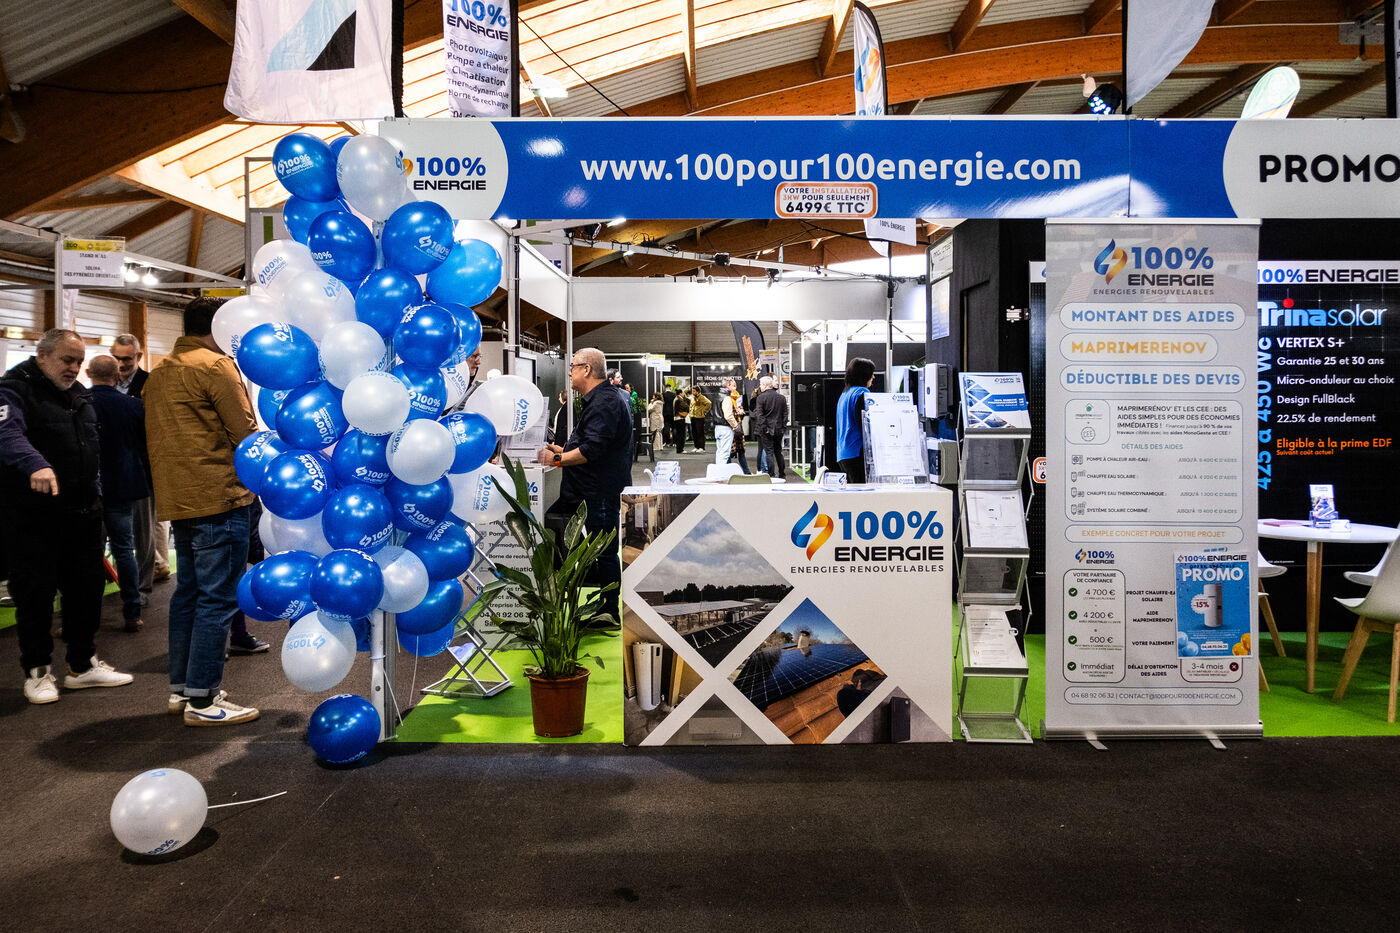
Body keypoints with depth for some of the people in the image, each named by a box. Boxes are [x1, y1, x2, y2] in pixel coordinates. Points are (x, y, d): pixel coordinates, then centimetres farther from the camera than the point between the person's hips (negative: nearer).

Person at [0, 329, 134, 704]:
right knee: (35, 593, 3)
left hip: (82, 514, 7)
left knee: (87, 588, 11)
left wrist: (95, 497, 20)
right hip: (32, 516, -7)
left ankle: (83, 664, 24)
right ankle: (37, 670, 18)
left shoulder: (80, 395, 15)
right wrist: (35, 464, -47)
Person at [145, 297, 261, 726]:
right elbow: (245, 434, -13)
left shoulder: (158, 374, 17)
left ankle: (180, 689, 23)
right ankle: (202, 699, -3)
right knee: (217, 598, -5)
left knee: (188, 593, 15)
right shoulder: (216, 366, -10)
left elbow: (156, 440, 21)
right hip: (220, 498, -9)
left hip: (178, 500, 9)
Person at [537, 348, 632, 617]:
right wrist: (562, 450, 17)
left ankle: (613, 613, 3)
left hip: (603, 494, -11)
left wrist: (558, 460, -16)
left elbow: (593, 449, -26)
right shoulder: (598, 400, 20)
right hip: (598, 492, 11)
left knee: (605, 554, -5)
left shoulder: (604, 402, -16)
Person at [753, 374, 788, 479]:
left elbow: (758, 414, -16)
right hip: (779, 429, 5)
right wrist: (784, 426, 11)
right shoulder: (781, 397, 8)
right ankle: (782, 475, 19)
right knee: (778, 452, 16)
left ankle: (771, 475, -4)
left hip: (767, 431, -5)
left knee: (769, 453, -1)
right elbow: (785, 414, 9)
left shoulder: (761, 397, -9)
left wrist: (764, 427, -13)